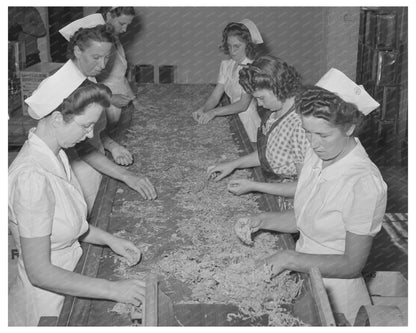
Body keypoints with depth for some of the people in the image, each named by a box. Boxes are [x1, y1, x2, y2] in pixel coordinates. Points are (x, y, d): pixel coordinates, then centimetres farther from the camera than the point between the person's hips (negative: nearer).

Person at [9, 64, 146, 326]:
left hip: (70, 273, 8)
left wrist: (109, 239, 0)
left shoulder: (56, 155, 0)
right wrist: (112, 290, -23)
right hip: (47, 298, -8)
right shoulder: (32, 178, -28)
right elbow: (40, 273, -25)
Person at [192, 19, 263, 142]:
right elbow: (215, 96, 3)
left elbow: (243, 104, -20)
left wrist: (214, 112, -27)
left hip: (249, 124, -5)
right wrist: (203, 109, -18)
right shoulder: (226, 65, 8)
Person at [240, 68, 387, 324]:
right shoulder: (317, 155, -2)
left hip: (332, 293, -7)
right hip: (304, 276, 7)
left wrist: (290, 259, -21)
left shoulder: (365, 184, -25)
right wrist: (264, 221, -6)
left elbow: (352, 265, -19)